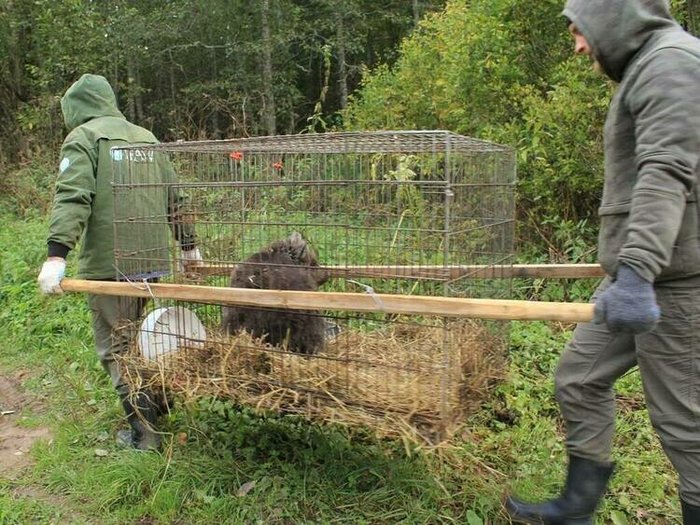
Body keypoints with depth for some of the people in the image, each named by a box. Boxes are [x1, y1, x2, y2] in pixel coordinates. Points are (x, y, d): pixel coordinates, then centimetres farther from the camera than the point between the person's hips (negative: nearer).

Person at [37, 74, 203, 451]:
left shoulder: (82, 138, 0)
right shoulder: (146, 138, 18)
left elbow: (72, 198, -16)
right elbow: (174, 198, 20)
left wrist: (57, 254, -23)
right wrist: (188, 244, 28)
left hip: (108, 264, -6)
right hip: (153, 260, 6)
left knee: (115, 347, 2)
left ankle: (144, 431, 2)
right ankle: (159, 404, 28)